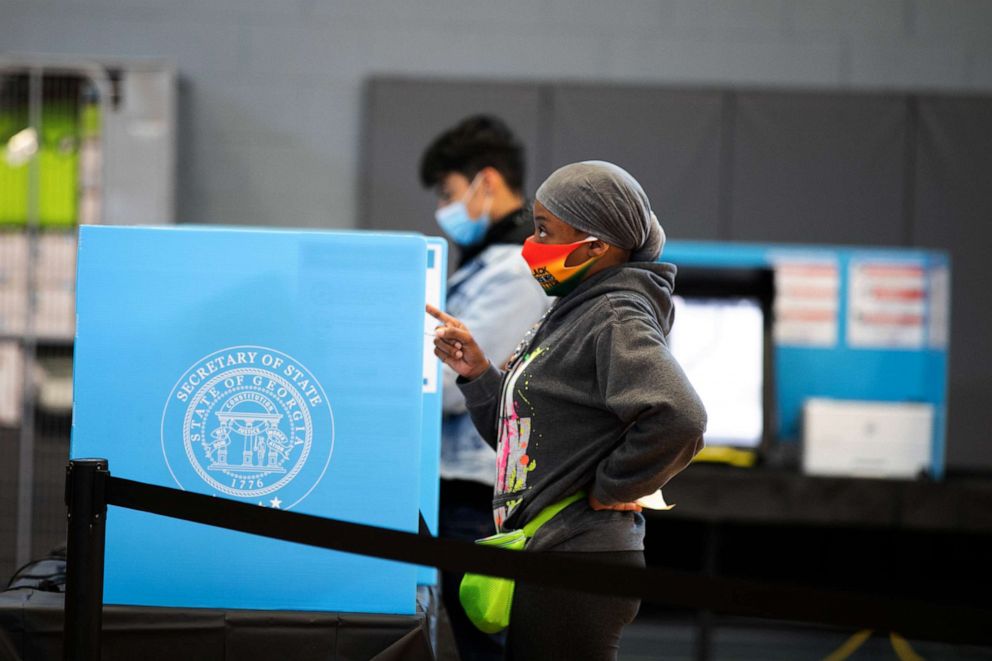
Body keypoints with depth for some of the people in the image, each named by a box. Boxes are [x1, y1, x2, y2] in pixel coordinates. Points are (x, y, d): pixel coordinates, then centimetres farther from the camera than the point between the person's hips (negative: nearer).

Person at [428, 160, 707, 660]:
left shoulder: (617, 322, -14)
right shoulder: (571, 316, 17)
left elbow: (677, 419, -30)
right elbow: (524, 438, 22)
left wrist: (609, 489, -18)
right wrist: (477, 372, 9)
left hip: (577, 563, -10)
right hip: (545, 555, 10)